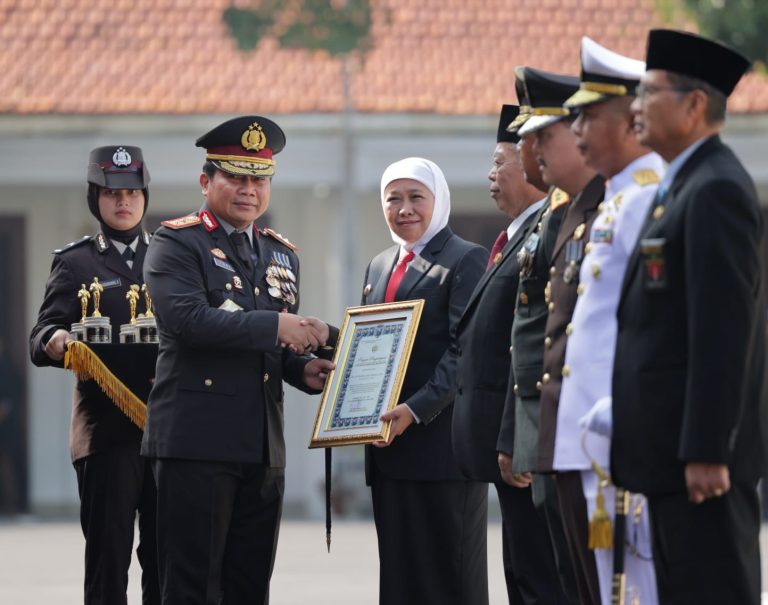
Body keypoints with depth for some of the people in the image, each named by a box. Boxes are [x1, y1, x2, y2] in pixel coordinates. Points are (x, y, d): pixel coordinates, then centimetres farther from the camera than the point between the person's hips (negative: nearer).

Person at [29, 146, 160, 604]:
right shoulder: (76, 264, 7)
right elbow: (40, 340, -2)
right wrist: (54, 342, -26)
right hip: (106, 430, -2)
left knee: (166, 564, 4)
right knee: (108, 562, -3)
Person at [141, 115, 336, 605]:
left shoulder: (282, 256, 20)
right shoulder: (177, 244, -2)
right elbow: (187, 319, -19)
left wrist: (305, 369, 4)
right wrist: (274, 325, -22)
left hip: (263, 449, 7)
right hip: (197, 442, -7)